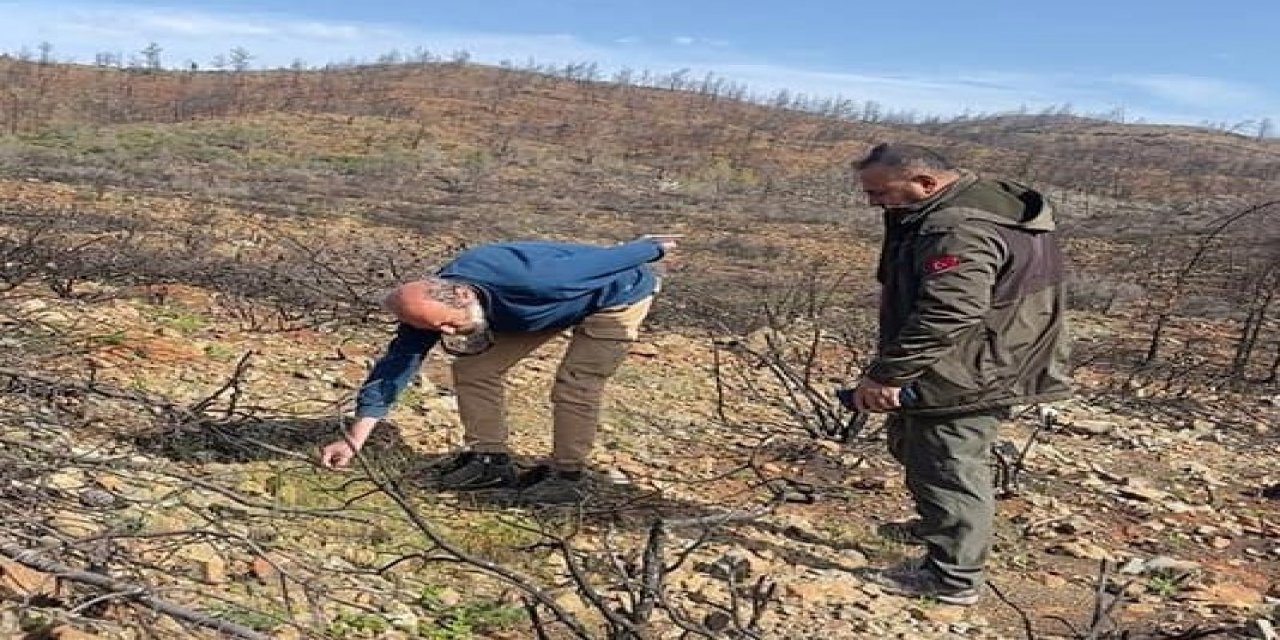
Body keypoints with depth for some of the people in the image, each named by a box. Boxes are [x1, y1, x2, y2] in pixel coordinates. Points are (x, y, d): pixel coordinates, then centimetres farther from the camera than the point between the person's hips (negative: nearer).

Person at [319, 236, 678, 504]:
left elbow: (603, 261, -28)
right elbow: (395, 366, -17)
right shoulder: (432, 305, -21)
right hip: (550, 308, 7)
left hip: (618, 294, -6)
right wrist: (354, 440, -19)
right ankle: (489, 460, 11)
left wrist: (653, 249, -11)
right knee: (473, 369, -2)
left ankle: (567, 476, 2)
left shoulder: (525, 280, -42)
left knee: (575, 387, -18)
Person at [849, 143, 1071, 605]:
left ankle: (953, 578, 14)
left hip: (962, 380, -11)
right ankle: (935, 526, 44)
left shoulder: (961, 230, -27)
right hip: (960, 373, 11)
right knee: (915, 446, 25)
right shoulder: (967, 204, 9)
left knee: (949, 471, 1)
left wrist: (886, 374, -27)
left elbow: (944, 317, -34)